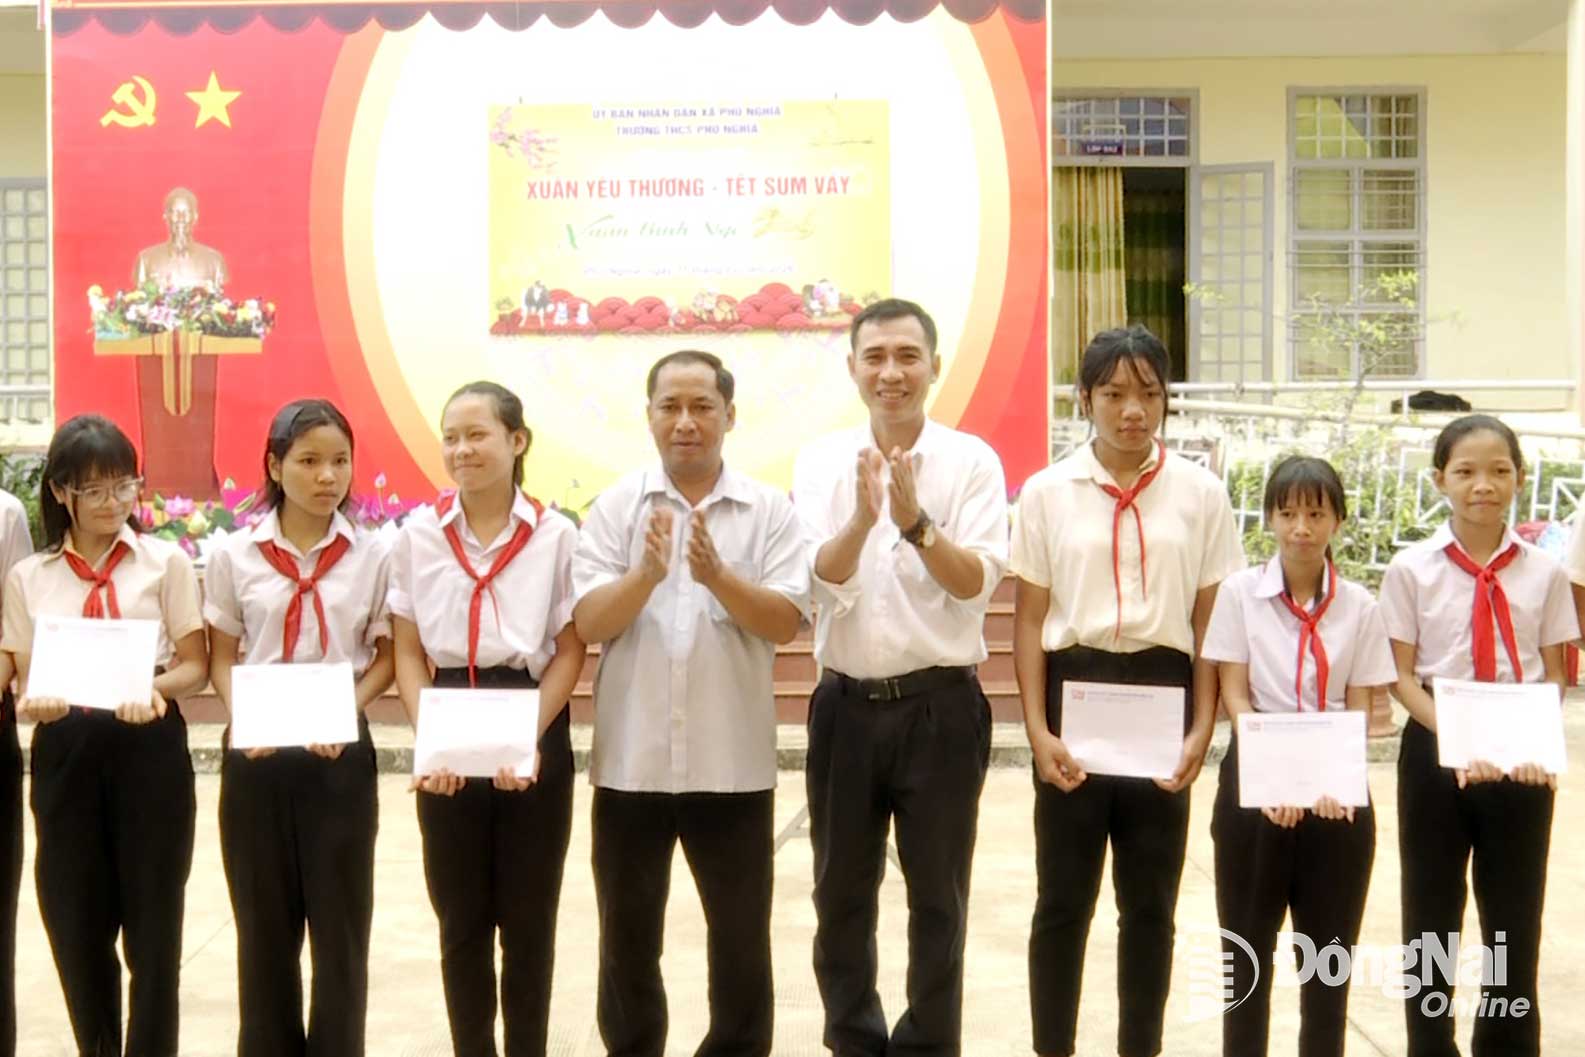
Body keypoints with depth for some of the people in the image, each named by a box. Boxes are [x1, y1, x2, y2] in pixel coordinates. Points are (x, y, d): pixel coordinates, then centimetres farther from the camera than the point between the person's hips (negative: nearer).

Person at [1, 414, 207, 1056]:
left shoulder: (165, 561, 3)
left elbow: (196, 666, 1)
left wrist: (157, 687, -20)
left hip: (148, 748, -2)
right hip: (64, 753, 2)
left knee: (152, 923, 2)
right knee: (76, 926, 8)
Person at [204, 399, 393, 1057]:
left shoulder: (373, 557, 0)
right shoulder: (234, 556, 1)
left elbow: (388, 656, 4)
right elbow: (221, 659, 5)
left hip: (341, 755, 0)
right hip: (255, 757, 1)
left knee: (340, 924, 5)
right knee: (264, 926, 9)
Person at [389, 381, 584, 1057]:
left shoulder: (555, 535, -3)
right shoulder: (418, 535, 3)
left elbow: (570, 650, -2)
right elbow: (408, 653, 3)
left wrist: (529, 737, -13)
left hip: (535, 738, -1)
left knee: (528, 917, 7)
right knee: (460, 919, 10)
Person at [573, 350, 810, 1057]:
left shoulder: (769, 511, 0)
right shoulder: (615, 507, 1)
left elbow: (785, 623, -8)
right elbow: (588, 623, -7)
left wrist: (717, 576, -24)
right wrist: (646, 574, -25)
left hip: (732, 761, 0)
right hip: (631, 760, 1)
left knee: (741, 937, 11)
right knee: (627, 937, 13)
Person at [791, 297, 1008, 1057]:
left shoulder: (972, 461, -4)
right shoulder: (820, 461, 1)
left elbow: (978, 583, -12)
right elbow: (820, 581, -9)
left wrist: (917, 523, -28)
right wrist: (862, 518, -29)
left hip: (941, 707, -2)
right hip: (847, 706, 2)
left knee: (938, 899, 8)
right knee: (840, 895, 12)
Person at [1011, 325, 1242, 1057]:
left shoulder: (1201, 494, 2)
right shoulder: (1047, 492, 0)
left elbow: (1212, 621, 3)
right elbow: (1029, 619, 1)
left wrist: (1201, 729, -5)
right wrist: (1037, 729, -7)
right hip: (1074, 692, -1)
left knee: (1150, 903, 10)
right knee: (1064, 899, 6)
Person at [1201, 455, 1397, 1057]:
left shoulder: (1359, 606, 2)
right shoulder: (1241, 591, -2)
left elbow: (1359, 708, 2)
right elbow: (1234, 695, -5)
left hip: (1338, 787, 1)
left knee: (1330, 949, 9)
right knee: (1247, 945, 7)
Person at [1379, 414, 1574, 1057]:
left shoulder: (1544, 572, -1)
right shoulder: (1412, 569, -5)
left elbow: (1552, 675, 3)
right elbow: (1401, 676, -5)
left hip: (1523, 760, 1)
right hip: (1435, 754, -1)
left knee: (1516, 920, 10)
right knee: (1430, 919, 8)